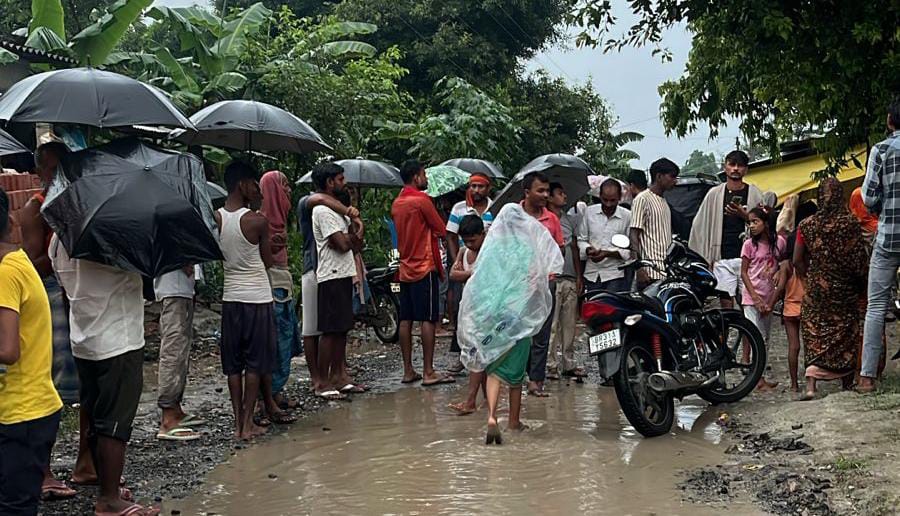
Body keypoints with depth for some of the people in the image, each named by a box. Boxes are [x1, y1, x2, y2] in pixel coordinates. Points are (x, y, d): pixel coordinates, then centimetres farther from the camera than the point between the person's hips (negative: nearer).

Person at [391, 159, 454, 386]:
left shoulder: (396, 203, 11)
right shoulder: (422, 199, -11)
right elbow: (441, 231, -7)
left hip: (405, 268, 8)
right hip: (425, 266, -8)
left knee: (405, 320, 7)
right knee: (428, 320, -5)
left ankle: (408, 371, 11)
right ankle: (428, 373, -5)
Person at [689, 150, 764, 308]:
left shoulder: (754, 193, 7)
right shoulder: (715, 193, 10)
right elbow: (701, 226, 9)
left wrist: (744, 215, -11)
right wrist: (706, 258, 4)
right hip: (723, 258, 1)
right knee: (725, 303, 1)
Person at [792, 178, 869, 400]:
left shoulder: (807, 225, -3)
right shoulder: (850, 224, -9)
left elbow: (797, 261, 0)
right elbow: (859, 260, -8)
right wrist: (861, 286, 8)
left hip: (817, 288, 1)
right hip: (845, 290, -1)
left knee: (814, 335, 5)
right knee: (846, 334, 11)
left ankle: (811, 385, -9)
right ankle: (847, 385, 19)